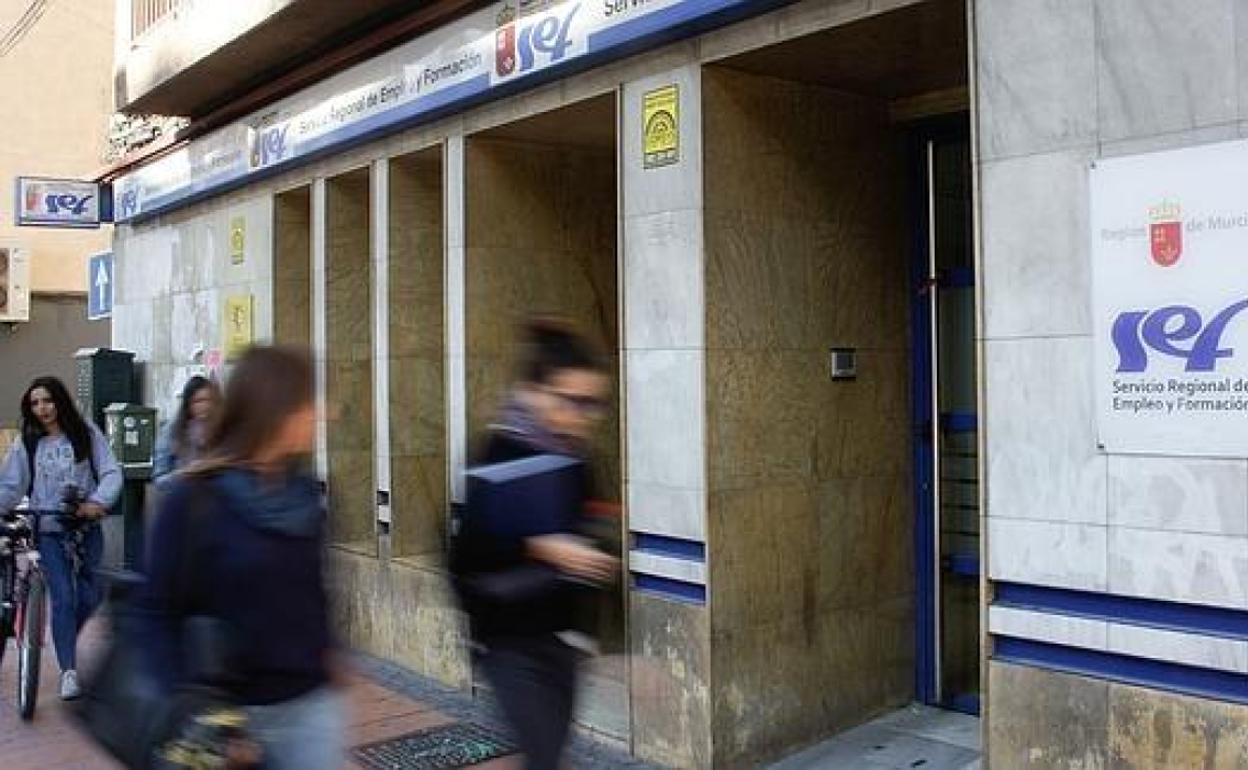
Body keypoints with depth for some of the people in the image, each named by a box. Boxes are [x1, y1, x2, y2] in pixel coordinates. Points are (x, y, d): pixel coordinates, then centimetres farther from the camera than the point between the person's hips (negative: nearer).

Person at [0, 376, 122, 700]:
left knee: (90, 595, 5)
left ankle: (68, 639, 34)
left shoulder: (86, 434, -1)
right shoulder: (26, 443, 3)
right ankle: (69, 671, -3)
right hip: (49, 530, -1)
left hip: (87, 526, 1)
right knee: (63, 598, -8)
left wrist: (98, 501, -22)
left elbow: (111, 473, -5)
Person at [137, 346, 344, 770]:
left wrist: (324, 660, 12)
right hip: (228, 712, -4)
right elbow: (157, 614, -10)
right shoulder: (194, 499, -13)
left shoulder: (304, 495, 2)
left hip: (309, 707, 4)